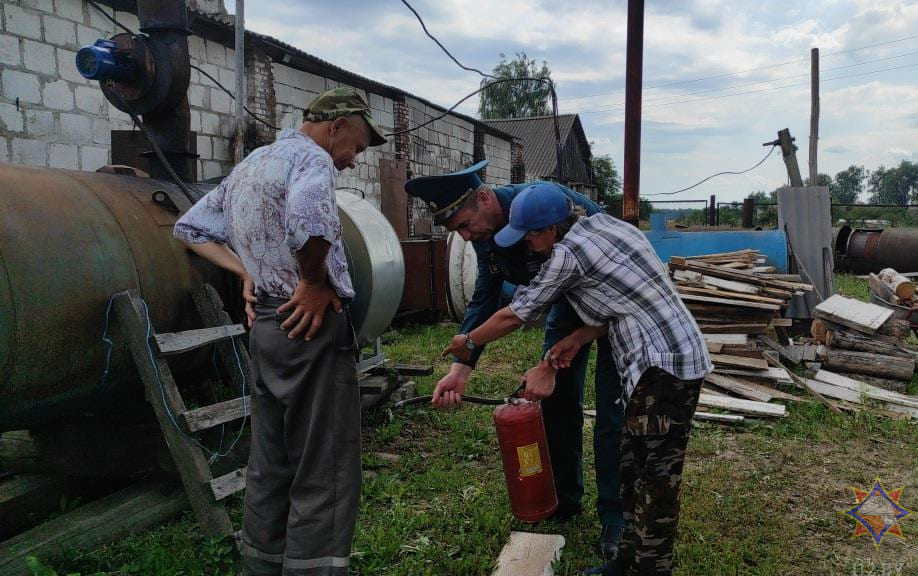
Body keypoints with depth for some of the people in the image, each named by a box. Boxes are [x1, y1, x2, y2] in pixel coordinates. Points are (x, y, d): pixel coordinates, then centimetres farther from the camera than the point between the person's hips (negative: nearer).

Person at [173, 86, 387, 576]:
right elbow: (306, 217, -34)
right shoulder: (311, 157, -10)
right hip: (311, 326, -9)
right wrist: (313, 283, -18)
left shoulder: (249, 164, 18)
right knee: (324, 474, -3)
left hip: (266, 326, 9)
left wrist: (248, 271, 13)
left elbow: (189, 228, 23)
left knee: (269, 466, 16)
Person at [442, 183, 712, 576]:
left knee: (656, 479, -3)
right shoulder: (606, 224, 11)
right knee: (634, 469, 15)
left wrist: (466, 342, 11)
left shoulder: (567, 252, -14)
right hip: (670, 358, 10)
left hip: (664, 366, -10)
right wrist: (576, 339, 8)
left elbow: (513, 315, -4)